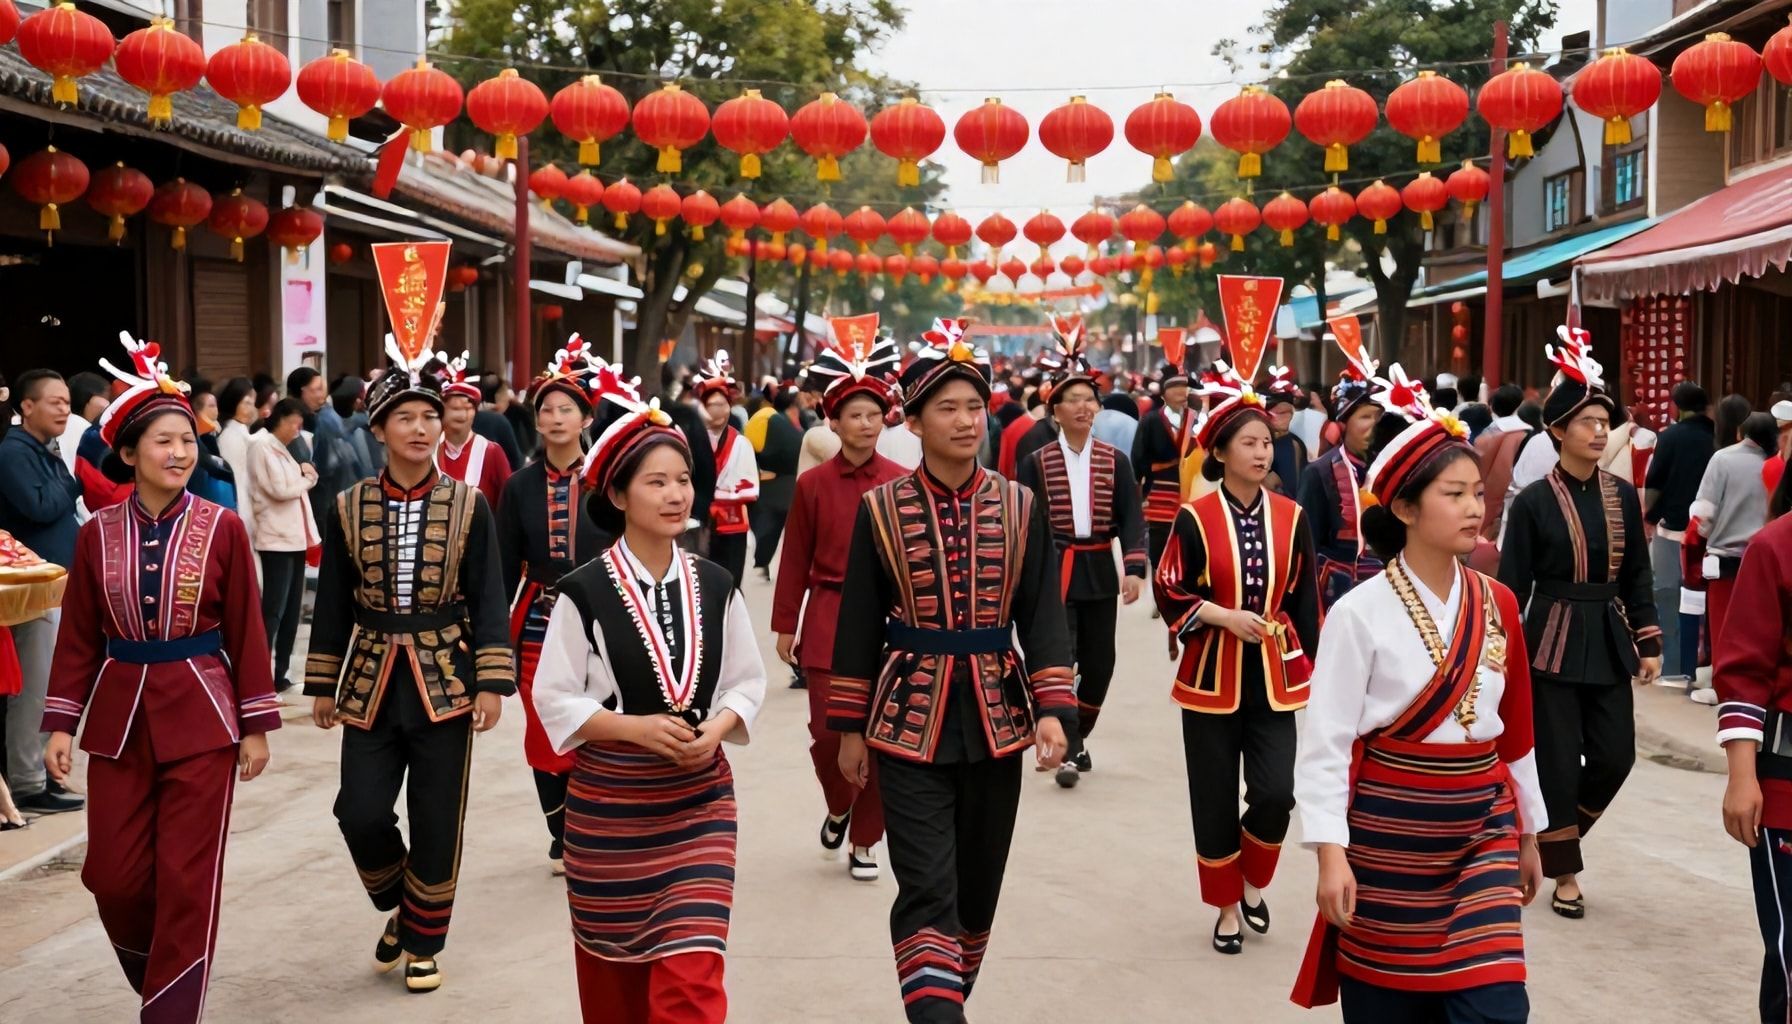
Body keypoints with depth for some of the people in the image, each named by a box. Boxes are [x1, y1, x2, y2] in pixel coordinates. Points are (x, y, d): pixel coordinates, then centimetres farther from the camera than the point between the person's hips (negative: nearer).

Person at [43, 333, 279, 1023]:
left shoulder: (222, 528, -4)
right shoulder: (98, 534, 2)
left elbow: (247, 634, -2)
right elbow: (78, 638, 6)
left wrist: (257, 726, -3)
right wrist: (61, 723, 0)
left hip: (202, 719, -2)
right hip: (120, 718, 3)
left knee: (188, 880, -1)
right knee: (113, 877, 6)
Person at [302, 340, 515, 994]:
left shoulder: (468, 507, -3)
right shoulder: (348, 510, 0)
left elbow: (488, 600, -4)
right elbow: (332, 604, 5)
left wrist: (492, 683, -11)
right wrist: (323, 685, 6)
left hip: (445, 681, -1)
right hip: (370, 681, 1)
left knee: (437, 825, 3)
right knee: (361, 814, -4)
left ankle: (423, 944, 23)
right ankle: (398, 909, 26)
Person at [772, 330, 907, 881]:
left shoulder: (903, 484, 0)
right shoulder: (812, 484, 0)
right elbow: (795, 560, 4)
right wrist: (785, 626, 4)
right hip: (828, 618, -1)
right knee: (828, 730, -5)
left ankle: (864, 840, 18)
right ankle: (839, 807, 26)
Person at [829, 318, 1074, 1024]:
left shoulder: (1021, 508, 2)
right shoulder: (880, 510, -3)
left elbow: (1043, 617, 1)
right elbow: (858, 625, 2)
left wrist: (1053, 710, -10)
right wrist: (850, 728, 2)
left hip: (996, 720, 3)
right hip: (910, 721, -2)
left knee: (979, 885, 14)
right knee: (928, 892, -9)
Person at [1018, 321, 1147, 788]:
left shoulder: (1115, 461, 5)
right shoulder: (1036, 463, -1)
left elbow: (1131, 518, 0)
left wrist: (1134, 567, -13)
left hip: (1100, 572, 3)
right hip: (1054, 571, -3)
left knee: (1099, 662, 8)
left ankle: (1079, 735, 28)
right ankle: (1068, 748, -2)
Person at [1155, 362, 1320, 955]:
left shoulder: (1291, 518, 1)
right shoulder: (1195, 520, -7)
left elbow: (1305, 599, 8)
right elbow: (1171, 593, -4)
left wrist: (1309, 666, 8)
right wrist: (1226, 617, -16)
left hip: (1275, 678, 2)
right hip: (1213, 677, -2)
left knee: (1275, 795, -7)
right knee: (1216, 802, 5)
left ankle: (1253, 883, 22)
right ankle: (1227, 907, 24)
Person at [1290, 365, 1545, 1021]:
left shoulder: (1496, 605, 4)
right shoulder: (1361, 612, -11)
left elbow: (1514, 727, 13)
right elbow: (1326, 740, -12)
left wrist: (1528, 833, 17)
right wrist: (1331, 852, -18)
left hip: (1481, 827, 4)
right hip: (1388, 830, -4)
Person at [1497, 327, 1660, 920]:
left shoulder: (1623, 497, 5)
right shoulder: (1534, 502, -8)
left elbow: (1637, 576, 10)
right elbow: (1512, 585, -7)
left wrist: (1648, 642, 5)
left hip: (1608, 641, 4)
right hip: (1553, 641, -4)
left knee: (1615, 757, 4)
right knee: (1557, 761, 0)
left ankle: (1557, 831, 30)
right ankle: (1564, 872, 15)